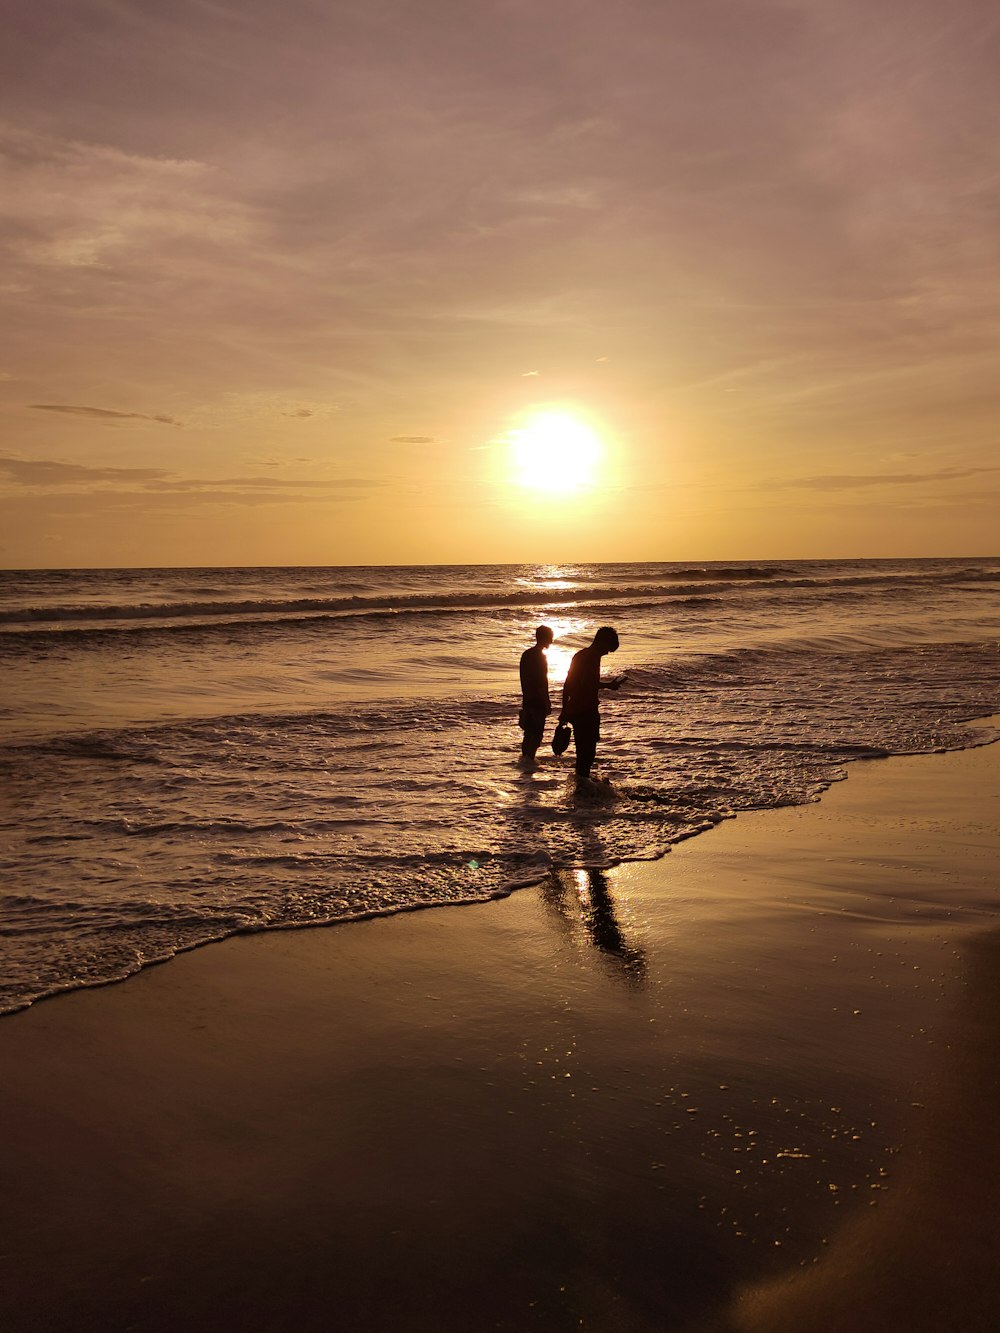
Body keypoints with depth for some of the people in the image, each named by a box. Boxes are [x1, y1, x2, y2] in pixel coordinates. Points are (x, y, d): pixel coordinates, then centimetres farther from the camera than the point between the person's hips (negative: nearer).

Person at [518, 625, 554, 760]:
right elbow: (542, 682, -18)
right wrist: (547, 703, -13)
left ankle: (526, 757, 23)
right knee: (537, 733, -2)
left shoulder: (526, 654, 10)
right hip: (538, 702, -8)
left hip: (527, 700, 8)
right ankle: (529, 758, -4)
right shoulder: (540, 657, -16)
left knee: (529, 731, 17)